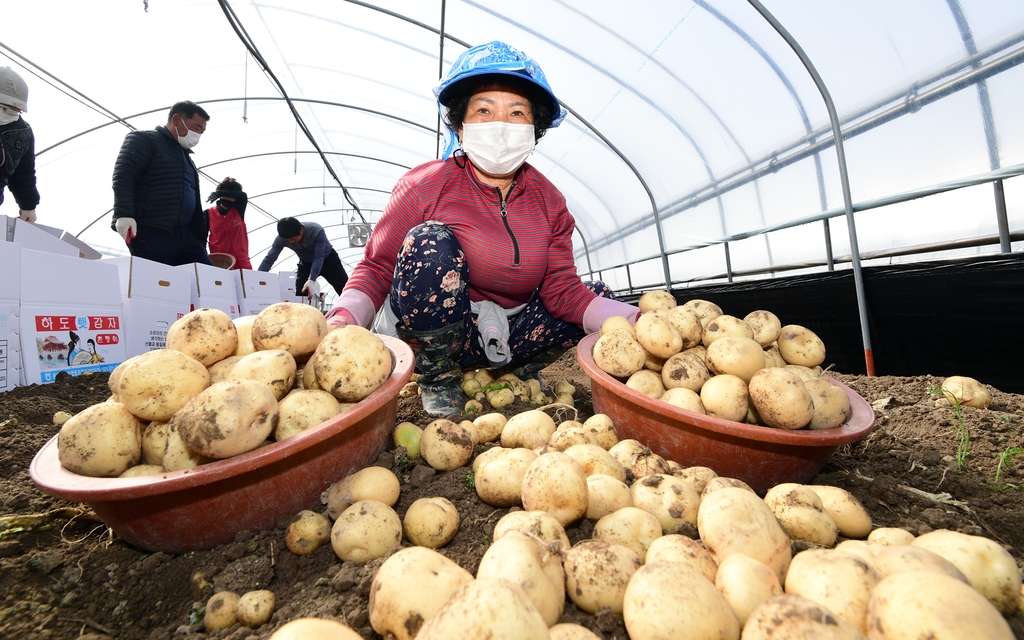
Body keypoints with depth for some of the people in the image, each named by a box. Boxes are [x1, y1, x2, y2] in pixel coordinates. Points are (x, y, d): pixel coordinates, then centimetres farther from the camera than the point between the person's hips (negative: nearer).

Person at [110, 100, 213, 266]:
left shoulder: (186, 155, 28)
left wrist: (200, 234, 18)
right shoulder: (144, 140, 6)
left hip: (187, 234, 7)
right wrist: (124, 214, -21)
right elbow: (122, 176, -7)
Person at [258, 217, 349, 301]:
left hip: (328, 259, -3)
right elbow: (269, 259, -19)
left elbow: (319, 258, -35)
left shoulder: (317, 231, -37)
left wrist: (311, 280, -45)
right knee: (300, 295, -10)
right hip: (306, 263, 3)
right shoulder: (281, 238, -25)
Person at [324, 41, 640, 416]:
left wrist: (633, 320, -19)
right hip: (430, 340, -4)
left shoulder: (549, 202, -1)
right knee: (430, 242, -31)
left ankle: (516, 374, 13)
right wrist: (344, 318, -31)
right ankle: (440, 381, -11)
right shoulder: (424, 187, -13)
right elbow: (376, 268, -10)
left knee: (598, 297, -2)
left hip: (501, 338, 4)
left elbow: (562, 289, -5)